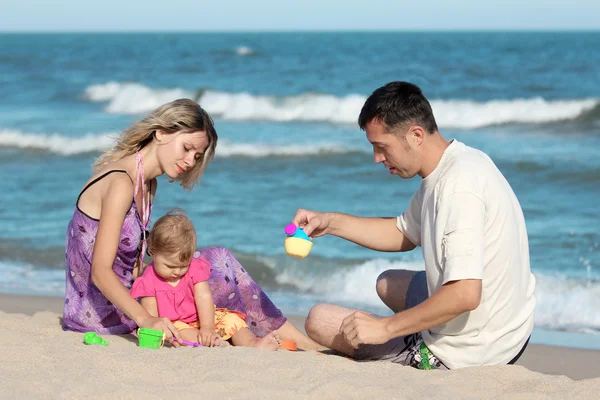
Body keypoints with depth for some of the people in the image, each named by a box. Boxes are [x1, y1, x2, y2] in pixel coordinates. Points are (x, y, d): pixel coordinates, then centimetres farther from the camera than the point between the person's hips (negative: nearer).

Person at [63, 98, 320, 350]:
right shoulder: (121, 184, -18)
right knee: (219, 262, -10)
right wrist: (145, 319, -37)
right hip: (97, 312, -9)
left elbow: (133, 265, 8)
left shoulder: (148, 185, 12)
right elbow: (100, 271, -26)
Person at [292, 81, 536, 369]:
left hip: (464, 354, -10)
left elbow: (465, 295, -33)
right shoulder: (453, 165, 5)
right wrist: (331, 222, 10)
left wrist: (385, 327, -24)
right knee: (388, 283, 35)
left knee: (319, 320, -2)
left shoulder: (458, 186, -26)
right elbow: (404, 233, 21)